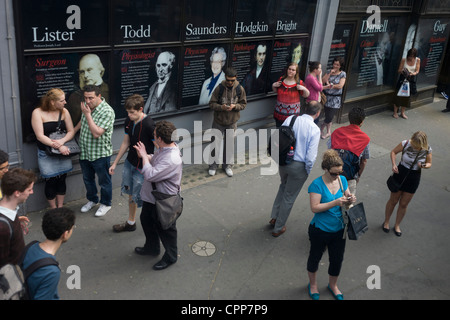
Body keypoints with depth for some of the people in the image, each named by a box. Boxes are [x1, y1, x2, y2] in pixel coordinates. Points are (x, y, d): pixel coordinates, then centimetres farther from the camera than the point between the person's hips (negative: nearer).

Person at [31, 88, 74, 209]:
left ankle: (60, 207, 26)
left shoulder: (64, 111, -1)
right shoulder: (38, 113, -12)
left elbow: (71, 131, -1)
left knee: (61, 179, 10)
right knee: (51, 181, 3)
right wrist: (58, 146, -26)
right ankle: (53, 210, 21)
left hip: (63, 152, 3)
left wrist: (62, 141, -23)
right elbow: (40, 136, -17)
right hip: (46, 154, -3)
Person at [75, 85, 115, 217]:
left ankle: (105, 204, 29)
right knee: (87, 179, 22)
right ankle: (92, 200, 42)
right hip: (85, 152, 7)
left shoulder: (107, 112, -23)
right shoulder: (87, 106, 1)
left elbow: (97, 133, -30)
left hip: (100, 153, -7)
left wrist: (88, 114, -27)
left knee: (104, 181, 10)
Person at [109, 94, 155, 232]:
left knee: (139, 197, -1)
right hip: (129, 163, 7)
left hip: (142, 167, -7)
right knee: (131, 194, 20)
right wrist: (115, 163, 16)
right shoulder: (129, 121, 0)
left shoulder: (148, 125, -24)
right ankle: (130, 223, 38)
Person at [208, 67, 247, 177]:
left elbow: (243, 104, 1)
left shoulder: (240, 89, -7)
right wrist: (221, 107, -27)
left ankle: (227, 165, 29)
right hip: (218, 121, -1)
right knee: (215, 143, 6)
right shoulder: (219, 88, -12)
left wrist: (235, 106, -19)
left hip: (232, 122, 1)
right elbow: (212, 104, -8)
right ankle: (213, 165, 22)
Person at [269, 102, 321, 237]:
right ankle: (278, 228, 29)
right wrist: (307, 171, -3)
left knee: (283, 186, 32)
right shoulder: (314, 129, -19)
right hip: (299, 166, -5)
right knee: (289, 197, 13)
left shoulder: (290, 119, -6)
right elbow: (311, 156, -20)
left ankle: (274, 217, 40)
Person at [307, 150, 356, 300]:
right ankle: (313, 284, 45)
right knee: (315, 258, 18)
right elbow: (315, 208, -25)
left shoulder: (342, 180, -4)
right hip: (320, 230, -5)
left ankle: (333, 285, 47)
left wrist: (350, 200, -16)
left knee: (337, 259, 19)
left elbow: (347, 198, 8)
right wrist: (335, 203, -33)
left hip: (339, 229, 5)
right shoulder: (317, 184, -22)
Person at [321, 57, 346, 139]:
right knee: (328, 116, 6)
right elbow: (323, 81, -4)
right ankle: (328, 132, 23)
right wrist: (330, 73, -12)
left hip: (336, 99, -3)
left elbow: (340, 86, -12)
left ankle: (321, 128, 18)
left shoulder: (343, 74, -2)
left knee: (329, 117, -6)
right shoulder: (329, 72, 8)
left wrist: (329, 85, -11)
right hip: (327, 96, 3)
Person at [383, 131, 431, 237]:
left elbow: (429, 163, 0)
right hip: (400, 174, -1)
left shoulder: (427, 150, -15)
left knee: (404, 204, 12)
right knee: (393, 201, 13)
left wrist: (424, 166, -23)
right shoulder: (405, 144, -20)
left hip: (414, 178, 1)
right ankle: (386, 222, 34)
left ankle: (397, 225, 33)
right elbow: (393, 152, -4)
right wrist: (394, 164, -19)